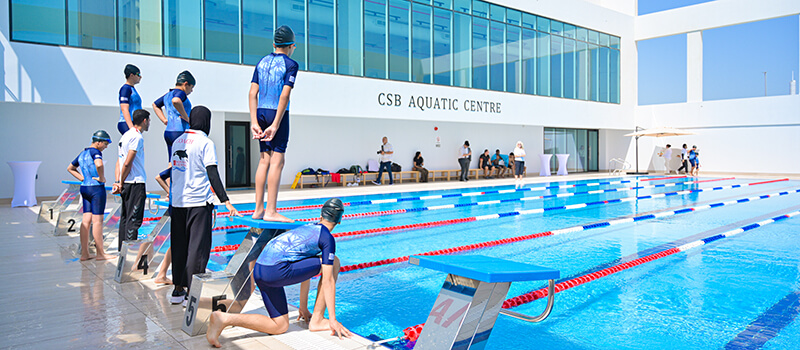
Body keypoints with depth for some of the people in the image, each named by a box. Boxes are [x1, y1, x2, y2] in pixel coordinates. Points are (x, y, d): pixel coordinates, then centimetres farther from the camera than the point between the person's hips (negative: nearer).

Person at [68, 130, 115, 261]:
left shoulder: (82, 153, 16)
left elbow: (70, 168, 27)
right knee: (97, 220, -3)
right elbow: (99, 164, -32)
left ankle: (84, 253, 11)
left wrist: (82, 178, 16)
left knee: (86, 220, 8)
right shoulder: (95, 152, -11)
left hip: (84, 188, 8)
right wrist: (102, 178, -16)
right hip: (96, 188, -8)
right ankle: (100, 254, 4)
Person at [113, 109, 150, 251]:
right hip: (136, 183, -9)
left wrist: (118, 181, 8)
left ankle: (122, 250, 21)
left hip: (127, 184, 9)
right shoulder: (137, 137, -13)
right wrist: (121, 183, -9)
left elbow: (120, 161, 14)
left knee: (125, 217, 14)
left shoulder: (126, 135, 17)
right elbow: (127, 163, -18)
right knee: (134, 219, -7)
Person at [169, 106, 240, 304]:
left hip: (177, 202, 7)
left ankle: (178, 290, 20)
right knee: (198, 247, -1)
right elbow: (212, 174, -16)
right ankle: (190, 292, 1)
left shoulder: (178, 141, 13)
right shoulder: (206, 143, -8)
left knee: (179, 246, 13)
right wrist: (225, 201, -17)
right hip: (198, 202, -7)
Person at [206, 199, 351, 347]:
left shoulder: (307, 228, 27)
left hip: (258, 271, 8)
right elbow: (328, 280, -4)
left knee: (280, 326, 16)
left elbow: (305, 270, 33)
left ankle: (222, 318, 3)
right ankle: (317, 321, 5)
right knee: (334, 262, 3)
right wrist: (333, 320, 0)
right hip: (277, 270, -8)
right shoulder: (328, 238, 1)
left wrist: (303, 307, 38)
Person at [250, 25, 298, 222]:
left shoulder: (262, 62, 14)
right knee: (277, 160, -5)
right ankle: (271, 211, -7)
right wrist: (276, 125, -15)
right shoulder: (290, 64, -3)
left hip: (261, 112, 6)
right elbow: (285, 95, -14)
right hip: (277, 113, -6)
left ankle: (259, 209, 12)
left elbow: (253, 93, 6)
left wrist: (254, 122, 3)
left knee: (264, 160, 10)